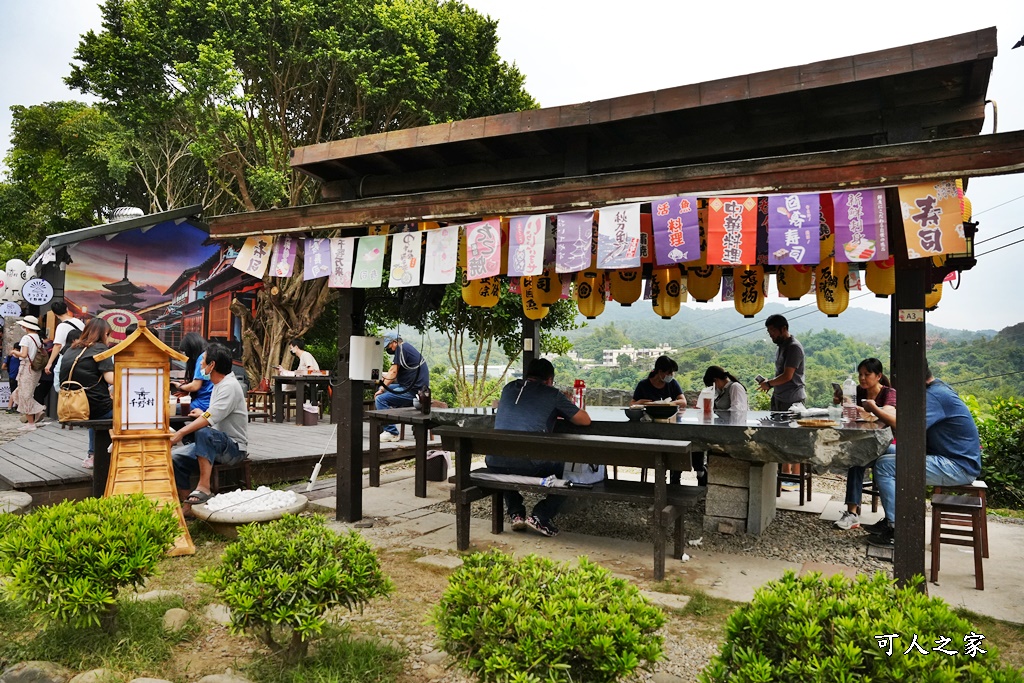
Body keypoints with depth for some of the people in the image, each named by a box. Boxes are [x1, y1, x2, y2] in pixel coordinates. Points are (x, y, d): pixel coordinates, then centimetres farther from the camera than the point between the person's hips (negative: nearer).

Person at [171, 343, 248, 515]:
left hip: (234, 447, -9)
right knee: (175, 457, -8)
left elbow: (209, 419, -28)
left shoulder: (229, 386, -18)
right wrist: (203, 414, 38)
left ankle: (204, 487, -34)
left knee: (204, 433, -37)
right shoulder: (219, 384, 12)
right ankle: (187, 506, 0)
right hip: (215, 444, 9)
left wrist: (180, 433, -29)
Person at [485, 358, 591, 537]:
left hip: (494, 462, 5)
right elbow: (585, 420, 15)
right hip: (528, 463, -5)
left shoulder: (509, 388, 19)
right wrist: (561, 411, 33)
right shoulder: (552, 394, 7)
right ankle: (540, 517, 10)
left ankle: (516, 514, 27)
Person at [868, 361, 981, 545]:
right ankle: (891, 519, 13)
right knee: (886, 452, 11)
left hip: (959, 468, -11)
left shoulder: (935, 395, -21)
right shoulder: (938, 388, 12)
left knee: (884, 465, -18)